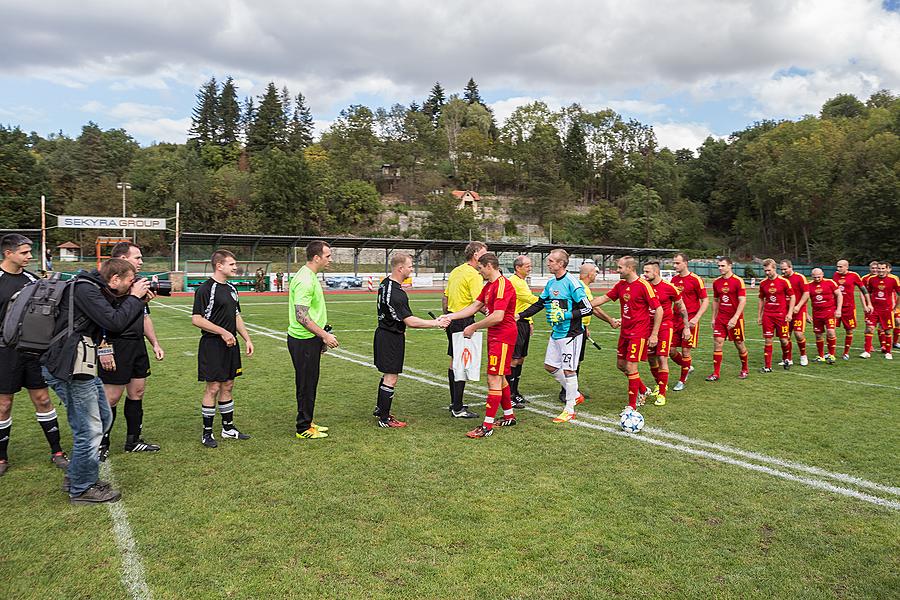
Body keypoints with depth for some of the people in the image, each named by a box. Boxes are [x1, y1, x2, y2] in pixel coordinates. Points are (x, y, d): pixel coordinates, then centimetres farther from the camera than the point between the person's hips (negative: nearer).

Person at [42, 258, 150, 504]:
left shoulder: (96, 290, 14)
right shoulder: (84, 290, -16)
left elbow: (115, 316, 18)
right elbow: (115, 323, -22)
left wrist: (140, 300, 6)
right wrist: (134, 297, -9)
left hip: (80, 366, 11)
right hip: (70, 368, -11)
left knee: (103, 418, 19)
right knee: (89, 429, -3)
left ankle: (75, 476, 32)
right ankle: (82, 489, 12)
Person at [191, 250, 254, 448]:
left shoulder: (231, 289, 14)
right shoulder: (205, 289, -12)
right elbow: (196, 319, -17)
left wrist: (247, 339, 15)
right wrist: (223, 332, -18)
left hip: (231, 345, 8)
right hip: (212, 345, -8)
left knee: (228, 386, 14)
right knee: (213, 388, -2)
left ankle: (228, 428, 24)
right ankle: (207, 433, 10)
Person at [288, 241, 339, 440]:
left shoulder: (310, 276, 12)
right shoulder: (305, 280, -21)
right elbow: (301, 316, -25)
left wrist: (322, 335, 20)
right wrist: (324, 335, -21)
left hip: (310, 339, 10)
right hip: (304, 341, -10)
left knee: (309, 384, 17)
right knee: (306, 385, 1)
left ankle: (307, 423, 29)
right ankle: (304, 429, 12)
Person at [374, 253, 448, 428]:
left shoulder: (386, 282, 5)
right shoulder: (396, 294, -27)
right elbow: (411, 321, -28)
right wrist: (436, 323, -24)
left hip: (384, 333, 10)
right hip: (392, 338, -10)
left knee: (387, 375, 22)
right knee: (391, 379, -2)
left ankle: (380, 409, 35)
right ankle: (384, 419, 6)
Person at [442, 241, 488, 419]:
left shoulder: (456, 271, 13)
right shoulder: (474, 275, -15)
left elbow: (445, 298, 18)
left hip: (451, 319, 10)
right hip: (464, 322, -10)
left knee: (454, 361, 16)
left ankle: (454, 403, 27)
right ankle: (458, 409, -1)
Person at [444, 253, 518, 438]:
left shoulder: (503, 285, -19)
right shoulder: (489, 286, 14)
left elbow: (497, 317, -27)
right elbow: (474, 307, 16)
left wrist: (473, 327, -18)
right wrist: (450, 316, 9)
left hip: (503, 337, -10)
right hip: (494, 336, 10)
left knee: (494, 379, -8)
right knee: (499, 377, 18)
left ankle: (487, 426, -4)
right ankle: (509, 416, 31)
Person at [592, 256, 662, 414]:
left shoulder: (643, 285, -16)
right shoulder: (621, 285, 6)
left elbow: (659, 310, -15)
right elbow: (604, 298, 15)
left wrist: (654, 335, -16)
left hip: (639, 333, -8)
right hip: (625, 331, 8)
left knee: (631, 367, -8)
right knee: (621, 364, 13)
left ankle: (632, 405, 5)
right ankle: (643, 390, 35)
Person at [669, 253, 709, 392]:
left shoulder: (695, 279, -9)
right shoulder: (674, 279, 9)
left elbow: (705, 301, -8)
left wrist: (696, 318, -18)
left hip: (690, 320, -5)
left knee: (685, 351, -1)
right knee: (671, 350, 3)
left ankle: (682, 380, 15)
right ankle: (688, 368, 30)